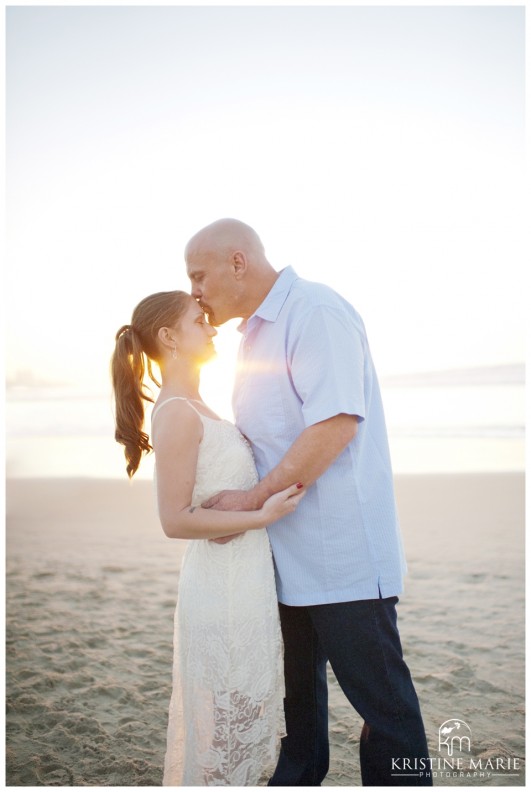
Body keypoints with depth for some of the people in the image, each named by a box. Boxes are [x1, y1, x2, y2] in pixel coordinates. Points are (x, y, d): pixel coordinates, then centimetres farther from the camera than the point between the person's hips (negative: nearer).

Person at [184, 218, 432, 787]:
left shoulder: (316, 311, -15)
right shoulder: (256, 334, 15)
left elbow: (337, 423, -25)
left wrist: (252, 500, -19)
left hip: (343, 549, -9)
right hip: (290, 549, 10)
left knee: (378, 692, 4)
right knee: (299, 683, 23)